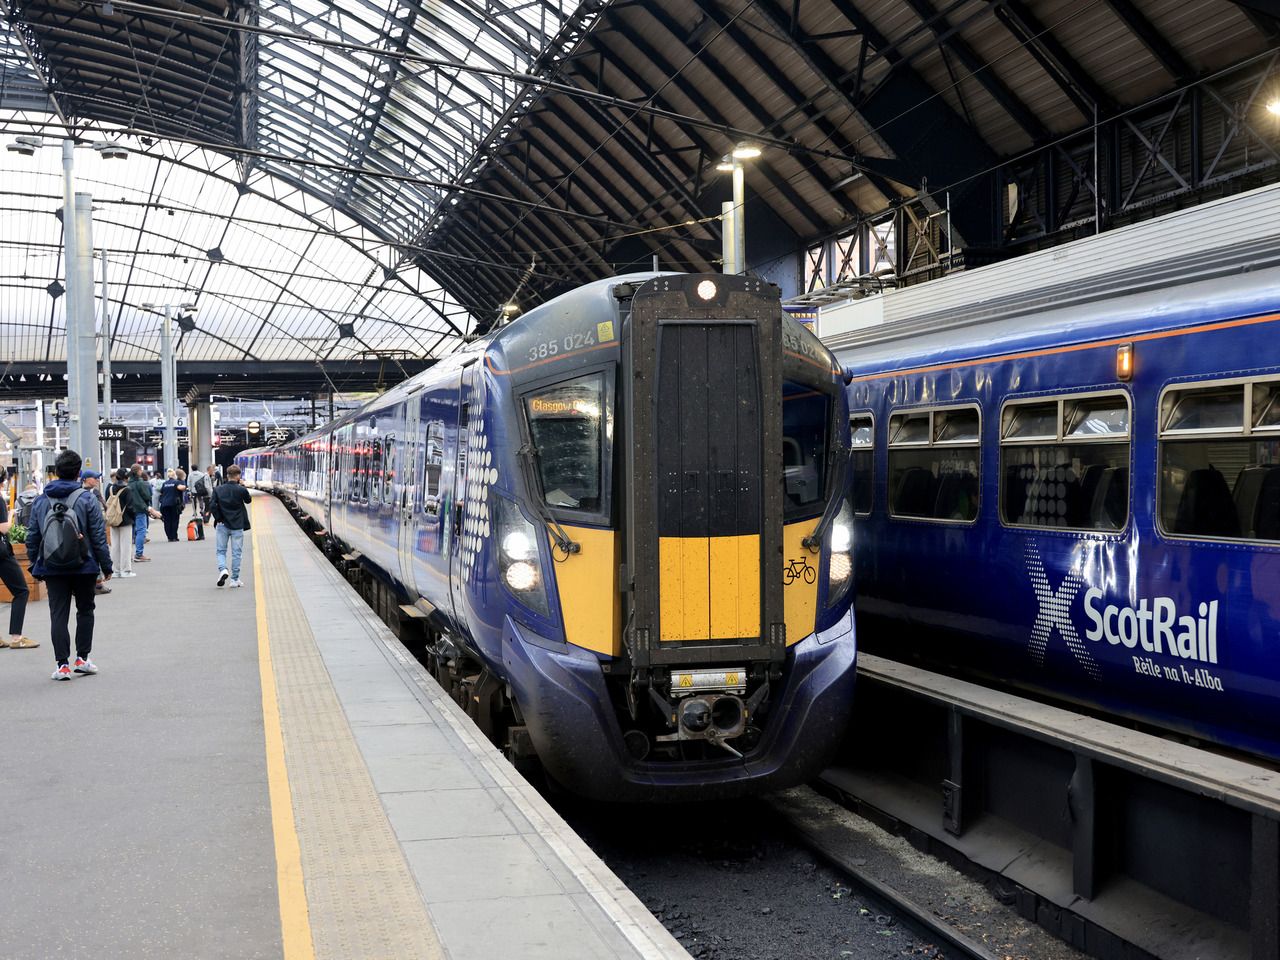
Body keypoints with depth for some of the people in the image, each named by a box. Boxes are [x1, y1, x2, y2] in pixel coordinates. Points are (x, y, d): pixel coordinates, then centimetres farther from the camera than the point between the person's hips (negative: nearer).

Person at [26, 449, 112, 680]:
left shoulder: (41, 501, 3)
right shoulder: (87, 499, -7)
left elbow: (32, 537, 7)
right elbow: (99, 536, -7)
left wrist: (35, 565, 17)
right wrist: (106, 565, 1)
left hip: (52, 568, 2)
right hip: (83, 567, -2)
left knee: (58, 615, 4)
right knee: (85, 611, 14)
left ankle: (62, 665, 2)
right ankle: (82, 658, 13)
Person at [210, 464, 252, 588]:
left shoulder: (218, 489, -4)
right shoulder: (241, 490, -9)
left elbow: (212, 505, -9)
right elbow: (248, 500, 9)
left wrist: (218, 518, 1)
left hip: (222, 525, 1)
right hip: (237, 525, -1)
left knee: (220, 551, 12)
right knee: (236, 552, 7)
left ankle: (222, 569, -15)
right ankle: (235, 579, 9)